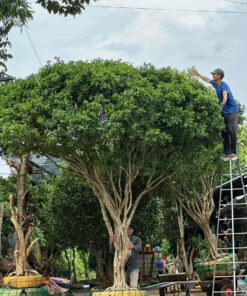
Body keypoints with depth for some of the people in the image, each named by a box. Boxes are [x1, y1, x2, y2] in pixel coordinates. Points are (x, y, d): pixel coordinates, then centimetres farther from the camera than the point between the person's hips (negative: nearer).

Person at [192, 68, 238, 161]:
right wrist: (198, 74, 29)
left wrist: (223, 102, -60)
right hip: (223, 112, 9)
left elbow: (225, 96, -40)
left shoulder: (224, 85, -21)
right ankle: (227, 153, 7)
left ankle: (233, 153, -12)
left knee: (232, 132, -15)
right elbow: (207, 79, 26)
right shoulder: (215, 84, 5)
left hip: (231, 112, -9)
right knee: (224, 133, 5)